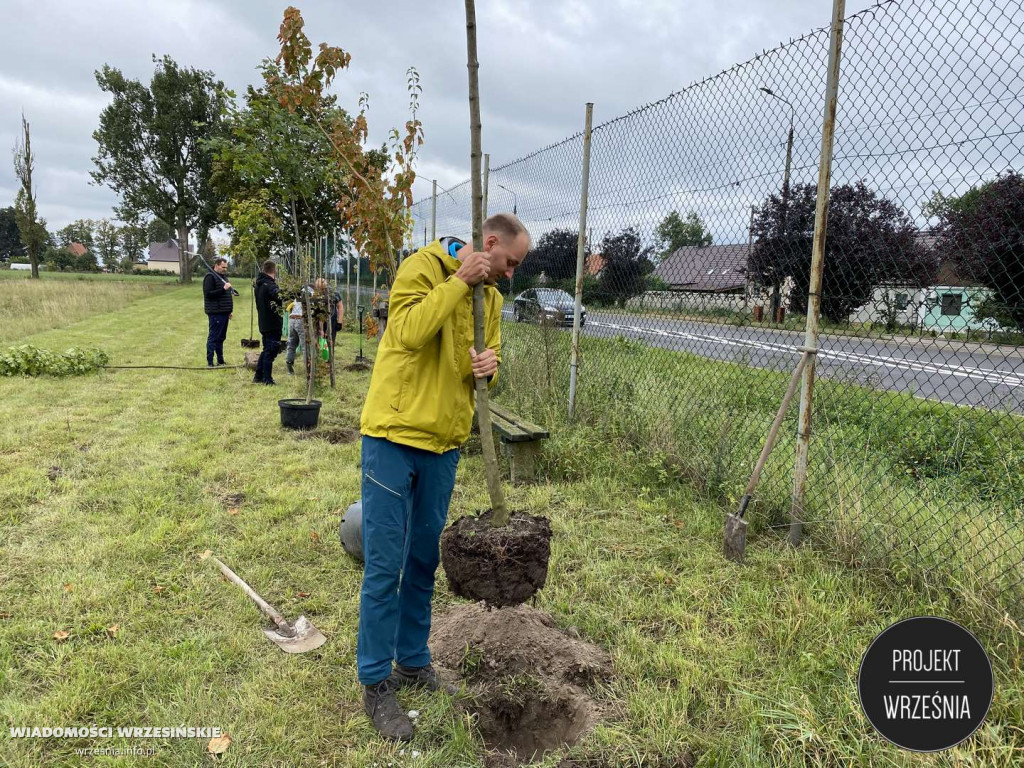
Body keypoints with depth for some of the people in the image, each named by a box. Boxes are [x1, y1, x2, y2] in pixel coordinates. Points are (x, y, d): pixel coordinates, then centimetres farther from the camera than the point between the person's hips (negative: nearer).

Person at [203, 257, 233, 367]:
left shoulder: (222, 277, 19)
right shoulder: (210, 277, -9)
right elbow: (208, 294, -19)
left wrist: (229, 311, 22)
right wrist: (223, 289, -25)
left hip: (223, 313, 9)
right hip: (215, 313, -9)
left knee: (221, 337, 13)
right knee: (213, 337, -6)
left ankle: (220, 361, 20)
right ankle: (210, 362, -3)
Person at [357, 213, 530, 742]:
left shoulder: (490, 296, 11)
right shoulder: (423, 266, -9)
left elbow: (491, 356, 19)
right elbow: (409, 331, -23)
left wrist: (489, 365, -4)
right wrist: (459, 280, -19)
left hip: (444, 443, 7)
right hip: (395, 435, -6)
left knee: (424, 560, 16)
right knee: (385, 565, 0)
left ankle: (413, 662, 32)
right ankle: (376, 684, 15)